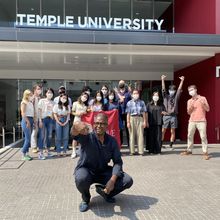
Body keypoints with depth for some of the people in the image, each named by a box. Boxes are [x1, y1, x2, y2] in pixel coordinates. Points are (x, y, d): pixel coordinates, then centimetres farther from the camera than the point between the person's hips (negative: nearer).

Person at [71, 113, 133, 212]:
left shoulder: (112, 141, -9)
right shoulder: (87, 137, -20)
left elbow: (117, 162, -8)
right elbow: (74, 133, -43)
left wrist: (112, 180, -25)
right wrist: (77, 126, -70)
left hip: (103, 171, 3)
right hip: (86, 170, -3)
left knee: (128, 181, -13)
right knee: (81, 179, -38)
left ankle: (103, 191, 13)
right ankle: (85, 199, -2)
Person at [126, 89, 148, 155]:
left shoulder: (142, 102, 7)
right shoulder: (129, 103, 5)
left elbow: (144, 112, 7)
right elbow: (128, 113, 3)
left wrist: (145, 121, 2)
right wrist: (128, 122, -3)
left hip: (140, 118, 1)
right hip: (132, 118, 0)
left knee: (140, 135, -1)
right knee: (132, 135, 2)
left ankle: (141, 151, 4)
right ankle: (132, 151, 9)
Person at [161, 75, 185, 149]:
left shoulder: (176, 97, 11)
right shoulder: (166, 96, 8)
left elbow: (179, 89, 3)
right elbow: (163, 88, -2)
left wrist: (182, 81, -6)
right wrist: (163, 80, -12)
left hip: (173, 116, 2)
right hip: (166, 116, -1)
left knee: (173, 131, 4)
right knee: (163, 131, -2)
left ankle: (171, 145, 10)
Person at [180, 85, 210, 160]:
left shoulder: (202, 98, 4)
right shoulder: (189, 101, 14)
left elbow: (208, 109, 1)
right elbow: (189, 112, 13)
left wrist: (203, 104, -15)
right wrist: (190, 107, -6)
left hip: (201, 121, -4)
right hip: (192, 121, 4)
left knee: (203, 136, -8)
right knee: (190, 136, 6)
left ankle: (205, 152, -3)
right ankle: (189, 150, 17)